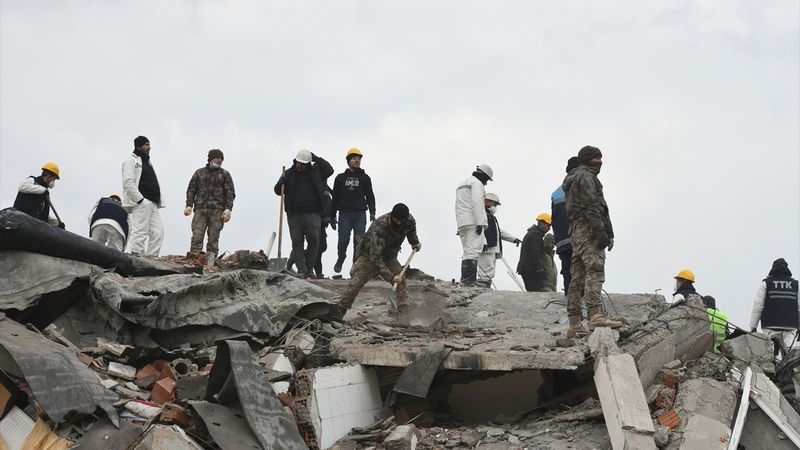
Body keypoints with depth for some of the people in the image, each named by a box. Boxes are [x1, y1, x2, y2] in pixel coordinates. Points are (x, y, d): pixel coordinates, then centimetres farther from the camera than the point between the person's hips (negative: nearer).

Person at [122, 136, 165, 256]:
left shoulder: (148, 162, 27)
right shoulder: (131, 161, -1)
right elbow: (128, 183, -13)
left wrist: (159, 201, 15)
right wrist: (141, 200, -19)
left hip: (152, 204, 9)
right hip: (140, 204, -9)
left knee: (157, 232, 2)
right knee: (140, 232, -14)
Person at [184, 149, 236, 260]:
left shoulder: (225, 174, 15)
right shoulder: (199, 173, 18)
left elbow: (230, 193, 7)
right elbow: (191, 190, 15)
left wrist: (228, 209, -7)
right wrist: (188, 205, 1)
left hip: (217, 211, -1)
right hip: (200, 209, 1)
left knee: (213, 238, -5)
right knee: (197, 236, -10)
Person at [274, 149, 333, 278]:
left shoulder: (315, 171, 8)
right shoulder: (289, 174, 7)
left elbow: (329, 170, -5)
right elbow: (278, 191, 4)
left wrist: (316, 159, -4)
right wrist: (282, 182, -18)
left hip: (312, 214, -1)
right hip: (294, 214, 1)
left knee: (314, 240, -7)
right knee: (297, 242, -1)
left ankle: (309, 268, 6)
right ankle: (301, 270, 0)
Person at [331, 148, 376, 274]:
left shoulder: (365, 178, 13)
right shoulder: (340, 178, 13)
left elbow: (370, 196, 10)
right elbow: (335, 197, 14)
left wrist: (372, 213, -4)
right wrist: (332, 216, 10)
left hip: (360, 215, 0)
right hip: (344, 215, 0)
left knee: (359, 242, -6)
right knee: (343, 240, -7)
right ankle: (340, 260, 19)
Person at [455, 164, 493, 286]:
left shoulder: (462, 185, 29)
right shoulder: (477, 183, -2)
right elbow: (477, 203, -15)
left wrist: (459, 227, 23)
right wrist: (480, 223, -20)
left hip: (462, 223, 9)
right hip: (473, 221, -9)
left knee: (467, 252, 9)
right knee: (474, 250, -15)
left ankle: (464, 280, 2)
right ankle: (470, 280, -25)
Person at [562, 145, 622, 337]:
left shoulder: (572, 179, 29)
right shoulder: (585, 177, -4)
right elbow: (591, 206, -15)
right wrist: (601, 231, -20)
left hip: (575, 232, 11)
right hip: (587, 229, -11)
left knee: (577, 279, 7)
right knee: (595, 271, -22)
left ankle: (574, 325, 6)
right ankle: (596, 315, -36)